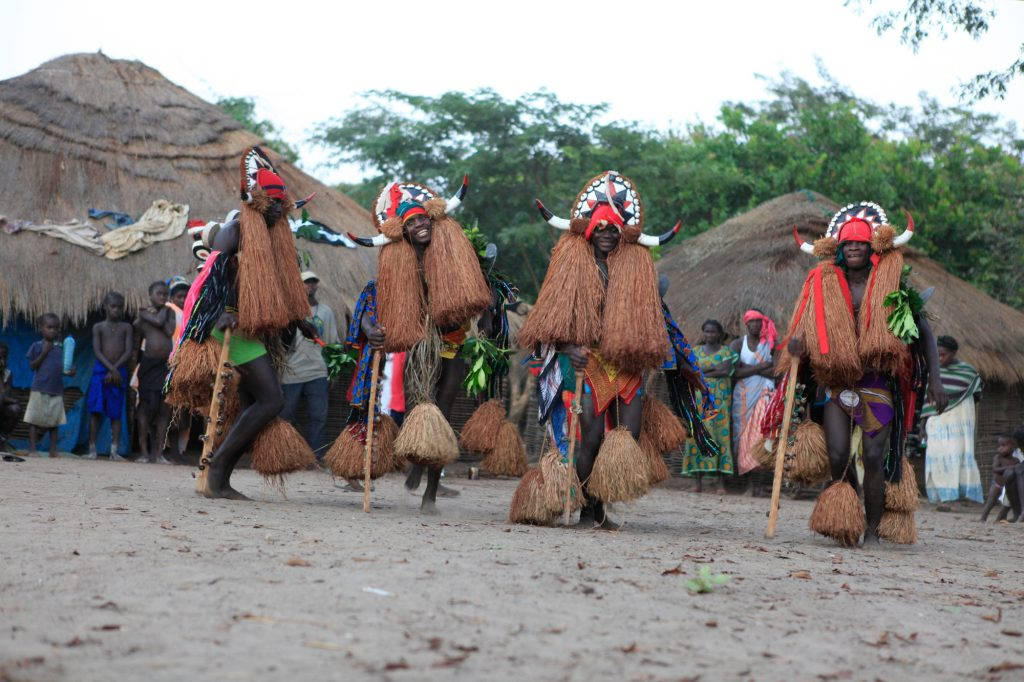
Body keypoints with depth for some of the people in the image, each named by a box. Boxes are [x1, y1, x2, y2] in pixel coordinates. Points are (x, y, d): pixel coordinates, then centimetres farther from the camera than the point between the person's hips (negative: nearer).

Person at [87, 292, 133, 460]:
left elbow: (128, 352, 0)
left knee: (116, 413, 1)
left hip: (119, 372, 1)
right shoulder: (98, 327, 6)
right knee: (95, 411, -4)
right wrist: (111, 368, -15)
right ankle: (92, 448, 0)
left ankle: (114, 450, 0)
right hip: (101, 370, -1)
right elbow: (97, 351, -3)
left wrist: (115, 370, -11)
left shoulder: (126, 327, 9)